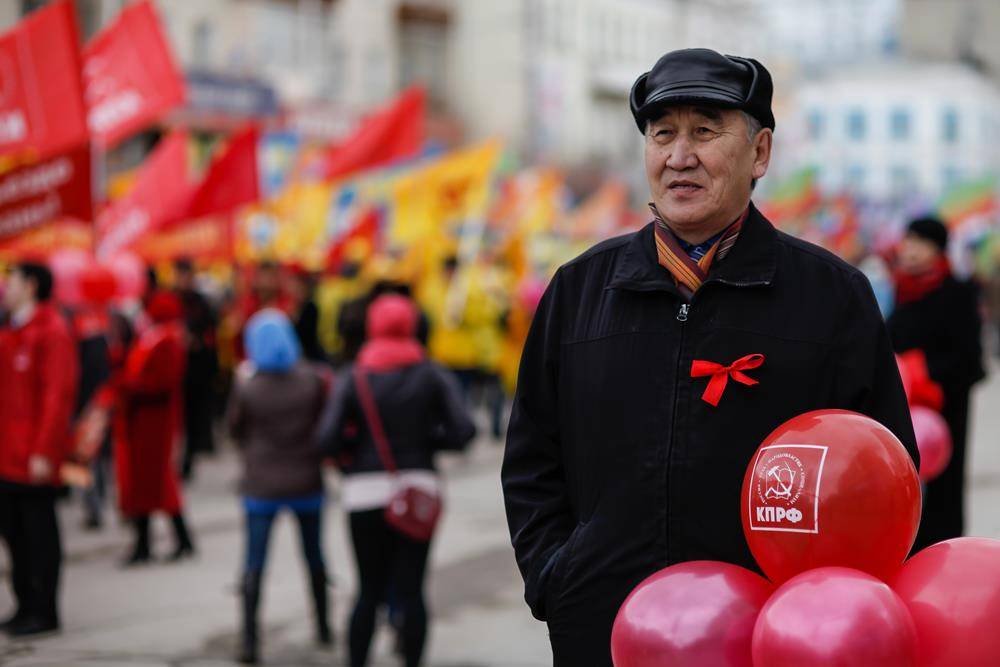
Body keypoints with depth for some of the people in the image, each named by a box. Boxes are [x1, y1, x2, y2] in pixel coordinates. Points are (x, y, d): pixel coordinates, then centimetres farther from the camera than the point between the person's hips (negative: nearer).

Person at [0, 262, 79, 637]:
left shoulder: (51, 332, -12)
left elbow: (58, 394, -17)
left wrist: (44, 451, -21)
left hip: (34, 457, -8)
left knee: (39, 531, -1)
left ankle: (44, 611, 7)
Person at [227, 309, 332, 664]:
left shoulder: (247, 387, -12)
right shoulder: (313, 380, -9)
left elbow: (235, 430, 1)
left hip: (262, 485, -2)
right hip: (307, 482, 2)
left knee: (254, 563, 2)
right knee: (314, 555, 19)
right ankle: (323, 626, 32)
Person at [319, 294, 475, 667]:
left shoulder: (353, 377, 0)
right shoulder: (432, 376, 1)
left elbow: (329, 438, -11)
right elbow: (462, 431, -8)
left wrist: (354, 451, 8)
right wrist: (427, 439, 8)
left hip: (365, 492, 0)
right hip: (418, 489, 0)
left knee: (369, 592, 8)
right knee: (411, 591, 2)